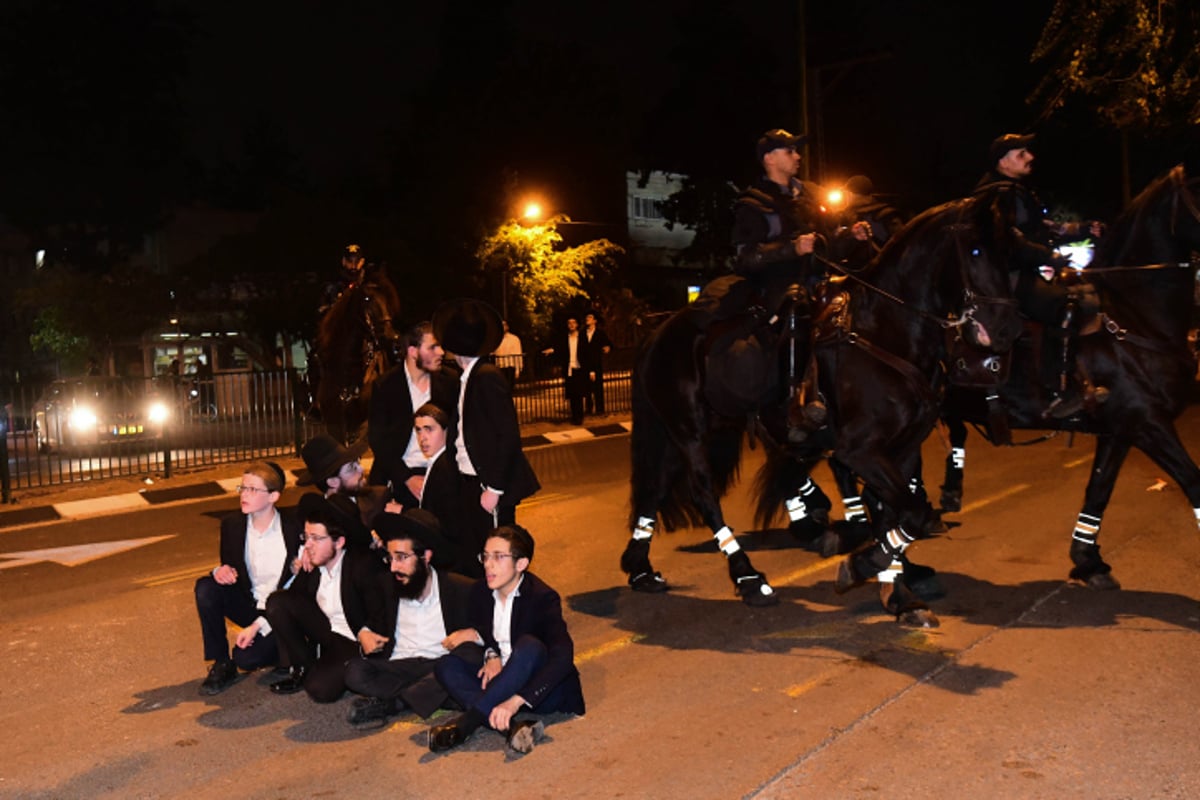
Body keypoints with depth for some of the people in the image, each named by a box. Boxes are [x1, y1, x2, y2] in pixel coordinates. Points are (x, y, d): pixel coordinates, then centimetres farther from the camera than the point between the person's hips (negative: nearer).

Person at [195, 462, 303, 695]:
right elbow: (229, 566, 10)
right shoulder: (232, 524, -3)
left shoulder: (294, 529, -18)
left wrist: (259, 625, -21)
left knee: (246, 657, -26)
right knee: (206, 588, -20)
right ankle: (221, 664, -9)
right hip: (250, 604, 5)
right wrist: (221, 571, -18)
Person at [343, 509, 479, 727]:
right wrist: (363, 634, 2)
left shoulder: (461, 589, 0)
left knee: (469, 655, -35)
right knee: (355, 671, -25)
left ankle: (389, 702, -31)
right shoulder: (387, 589, 10)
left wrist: (474, 634, -19)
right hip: (397, 667, 2)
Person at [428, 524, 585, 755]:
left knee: (529, 645, -35)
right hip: (503, 677, 6)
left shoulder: (543, 598, -20)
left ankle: (467, 722, -36)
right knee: (447, 665, -16)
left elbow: (562, 658, -32)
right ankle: (512, 726, -37)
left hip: (541, 690, -6)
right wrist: (491, 655, -10)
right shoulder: (481, 591, 0)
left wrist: (515, 701, -44)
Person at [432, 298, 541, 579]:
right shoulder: (469, 377, 10)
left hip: (488, 484, -9)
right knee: (475, 559, 15)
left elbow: (508, 435, -20)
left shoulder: (487, 377, -16)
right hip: (470, 481, 9)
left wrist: (494, 488, -20)